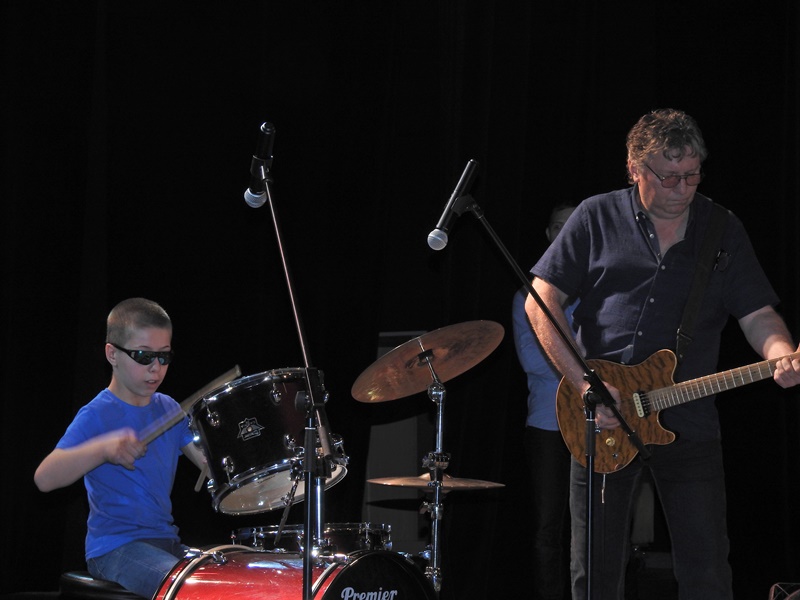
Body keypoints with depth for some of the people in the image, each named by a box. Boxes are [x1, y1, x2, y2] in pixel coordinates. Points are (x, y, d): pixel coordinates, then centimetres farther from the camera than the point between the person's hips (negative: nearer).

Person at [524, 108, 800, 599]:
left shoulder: (723, 230, 8)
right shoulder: (598, 218, 3)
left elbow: (757, 315, 6)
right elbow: (541, 302, -1)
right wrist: (584, 383, -12)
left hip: (690, 424, 1)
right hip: (600, 420, -1)